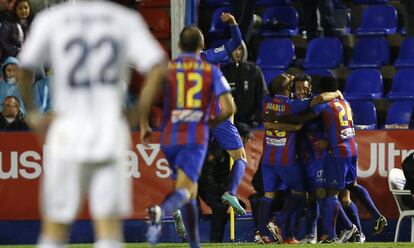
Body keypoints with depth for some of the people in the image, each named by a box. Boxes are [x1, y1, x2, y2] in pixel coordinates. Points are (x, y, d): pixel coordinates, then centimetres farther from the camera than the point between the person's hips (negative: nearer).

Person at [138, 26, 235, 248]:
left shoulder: (166, 68, 6)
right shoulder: (211, 71, 6)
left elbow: (147, 93, -11)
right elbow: (229, 108, -2)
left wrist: (143, 125, 0)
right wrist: (213, 121, 19)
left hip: (170, 137, 3)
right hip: (197, 137, -3)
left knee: (189, 190, 20)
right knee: (184, 191, -15)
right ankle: (161, 211, -47)